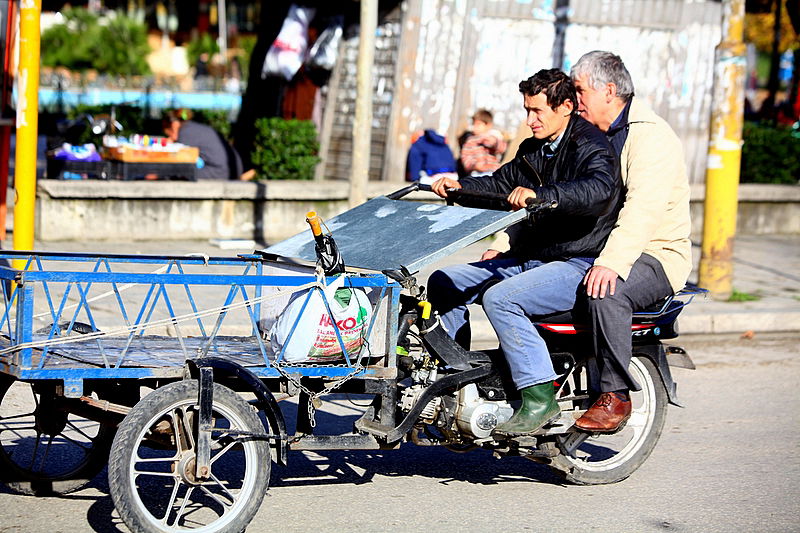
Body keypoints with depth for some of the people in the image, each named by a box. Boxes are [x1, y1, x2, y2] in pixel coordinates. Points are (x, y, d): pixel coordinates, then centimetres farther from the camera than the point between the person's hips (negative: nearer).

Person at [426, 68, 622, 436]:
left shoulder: (590, 146, -13)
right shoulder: (534, 149, 15)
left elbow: (599, 190, -34)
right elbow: (502, 183, 26)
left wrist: (539, 194, -46)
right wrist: (459, 186, 7)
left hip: (579, 265, -10)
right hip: (530, 259, 10)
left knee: (499, 298, -32)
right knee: (443, 283, 4)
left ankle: (540, 397, -28)